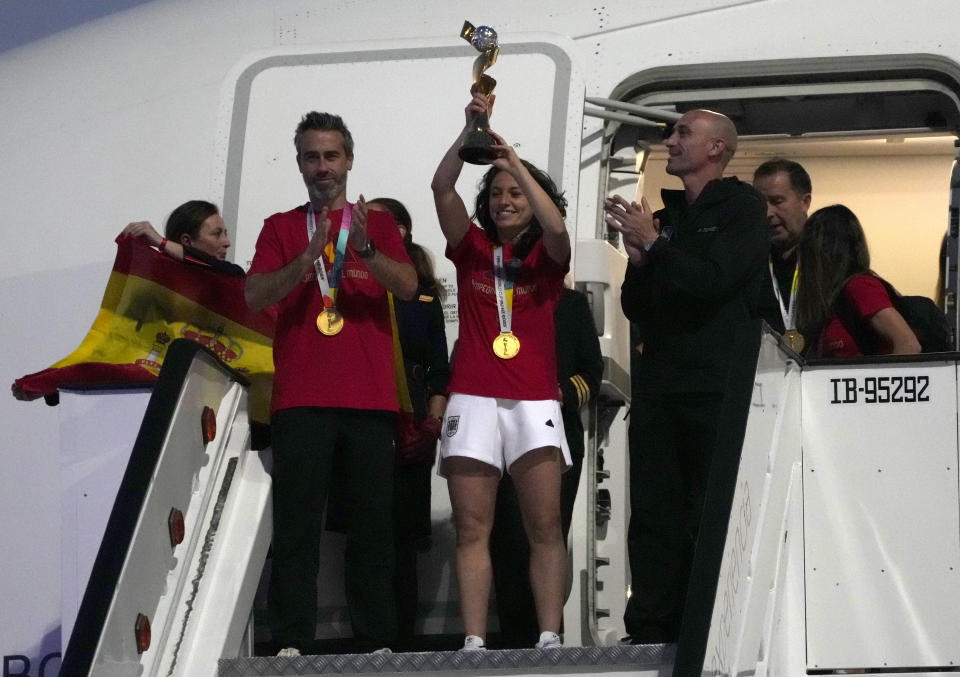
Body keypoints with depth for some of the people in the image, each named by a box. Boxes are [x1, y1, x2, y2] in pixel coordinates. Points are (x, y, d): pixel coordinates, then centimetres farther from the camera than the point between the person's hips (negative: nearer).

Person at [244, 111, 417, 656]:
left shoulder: (378, 224, 14)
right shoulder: (281, 228, 14)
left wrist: (365, 248, -20)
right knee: (297, 524, -7)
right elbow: (254, 296, 0)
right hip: (302, 400, 0)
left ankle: (377, 644, -1)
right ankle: (292, 643, -9)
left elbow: (408, 286, -2)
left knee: (374, 524, -2)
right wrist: (306, 259, -17)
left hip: (370, 400, 0)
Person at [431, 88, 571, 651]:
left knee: (545, 526, -8)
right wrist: (470, 130, -12)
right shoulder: (473, 249, 14)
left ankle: (550, 639, -11)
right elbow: (442, 187, 0)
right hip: (473, 398, 1)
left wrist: (514, 160, -13)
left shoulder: (545, 257, 12)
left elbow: (556, 227, -11)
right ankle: (474, 642, -9)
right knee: (472, 529, -5)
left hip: (534, 402, -1)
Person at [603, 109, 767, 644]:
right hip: (659, 389, 6)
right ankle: (651, 635, 0)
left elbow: (713, 280, -14)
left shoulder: (742, 208, 2)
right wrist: (638, 259, 3)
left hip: (719, 390, -6)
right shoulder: (664, 217, 21)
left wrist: (653, 245, -5)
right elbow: (637, 309, 20)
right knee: (653, 517, 0)